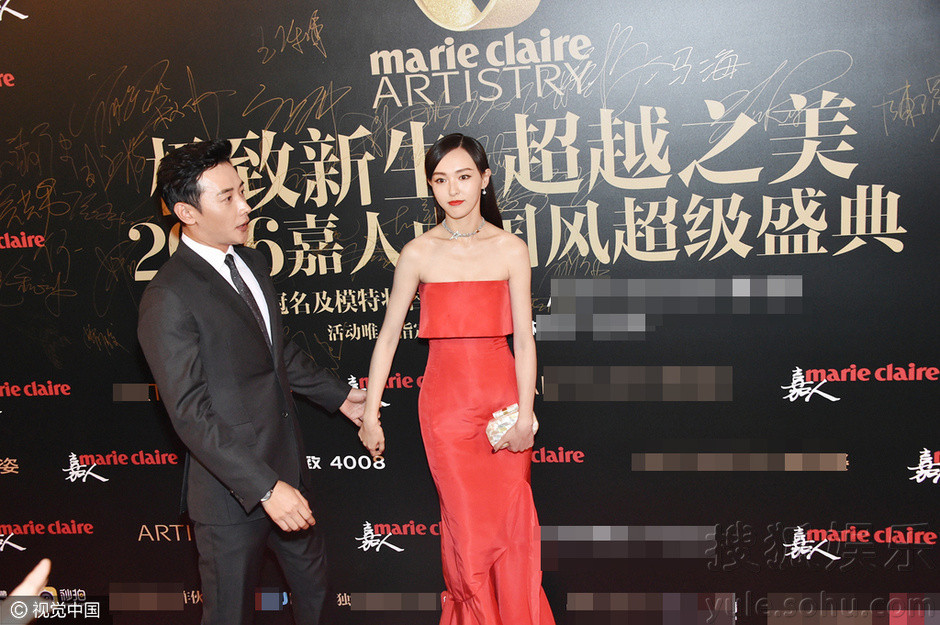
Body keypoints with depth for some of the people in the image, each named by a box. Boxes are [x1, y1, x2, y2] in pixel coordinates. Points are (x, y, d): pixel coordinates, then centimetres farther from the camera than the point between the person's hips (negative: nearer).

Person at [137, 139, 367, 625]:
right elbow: (192, 415, -23)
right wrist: (265, 487, -27)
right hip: (232, 490, -7)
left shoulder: (252, 261, 6)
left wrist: (340, 396, 24)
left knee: (312, 585, 26)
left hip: (286, 470, 8)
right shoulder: (168, 299, -21)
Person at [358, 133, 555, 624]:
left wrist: (525, 414, -9)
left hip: (503, 394, 0)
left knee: (513, 520, 5)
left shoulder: (511, 249, -2)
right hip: (446, 400, 0)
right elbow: (388, 336, 3)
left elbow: (523, 338, -3)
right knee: (465, 521, 6)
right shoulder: (418, 254, -2)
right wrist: (370, 414, 2)